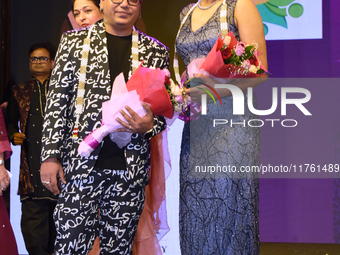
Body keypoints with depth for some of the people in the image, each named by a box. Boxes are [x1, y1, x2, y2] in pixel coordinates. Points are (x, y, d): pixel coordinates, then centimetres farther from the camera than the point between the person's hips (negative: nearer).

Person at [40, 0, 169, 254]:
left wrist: (148, 125, -9)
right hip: (81, 164, -1)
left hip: (131, 168, 2)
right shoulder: (74, 41, 8)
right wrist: (51, 155, -3)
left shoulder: (156, 51, 10)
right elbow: (57, 100, 4)